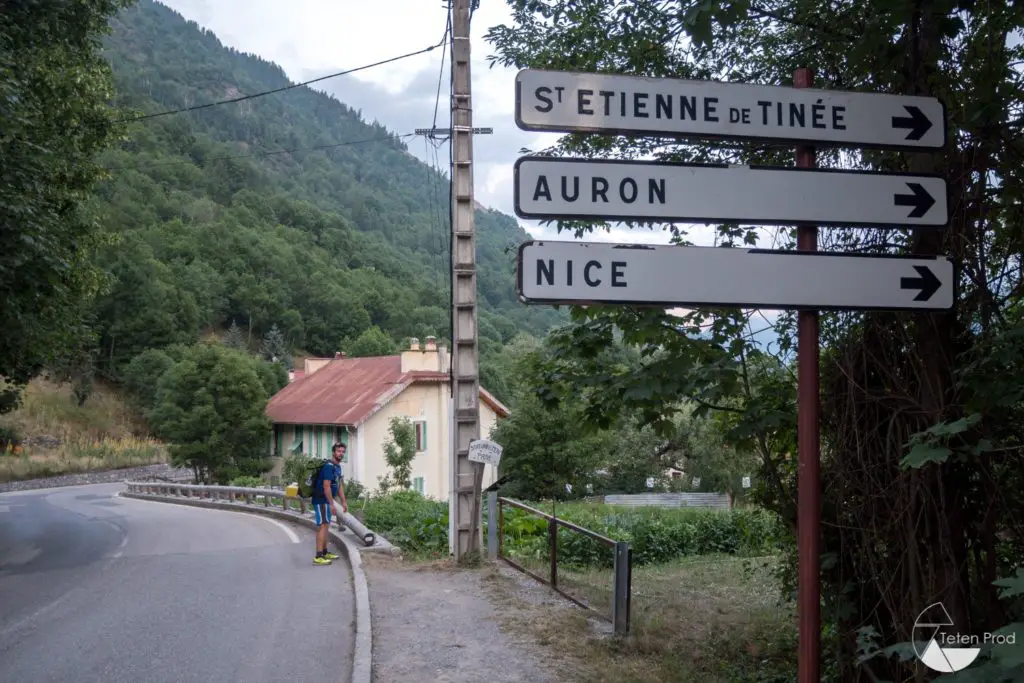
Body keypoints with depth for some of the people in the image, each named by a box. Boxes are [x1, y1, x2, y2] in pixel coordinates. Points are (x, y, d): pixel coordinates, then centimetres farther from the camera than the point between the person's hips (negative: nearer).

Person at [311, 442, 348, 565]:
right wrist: (332, 504, -23)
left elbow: (339, 485, 19)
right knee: (323, 526, -12)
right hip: (321, 500, -10)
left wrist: (344, 501, 17)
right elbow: (326, 486, -23)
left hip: (326, 501, 10)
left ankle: (325, 552, 25)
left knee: (326, 526, 16)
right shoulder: (329, 466, -19)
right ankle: (318, 557, -13)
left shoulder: (338, 467, 13)